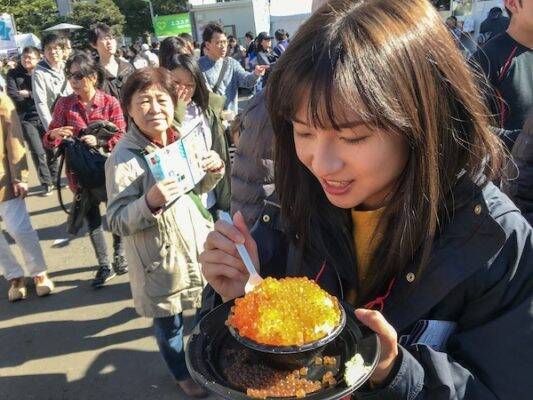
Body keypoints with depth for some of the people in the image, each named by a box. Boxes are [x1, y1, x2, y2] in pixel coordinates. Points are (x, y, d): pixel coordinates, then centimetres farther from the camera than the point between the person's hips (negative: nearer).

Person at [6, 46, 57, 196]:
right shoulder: (13, 74, 3)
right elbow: (13, 95, -9)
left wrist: (29, 94, -12)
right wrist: (36, 96, -10)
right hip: (26, 119, -1)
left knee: (50, 149, 8)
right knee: (38, 152, -4)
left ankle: (55, 178, 27)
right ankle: (46, 184, 7)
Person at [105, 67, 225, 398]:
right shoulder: (123, 158, -20)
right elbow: (117, 222, -19)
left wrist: (214, 171, -8)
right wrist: (150, 203, -36)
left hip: (199, 244, 6)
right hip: (162, 259, -5)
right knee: (169, 322, 15)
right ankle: (182, 373, 45)